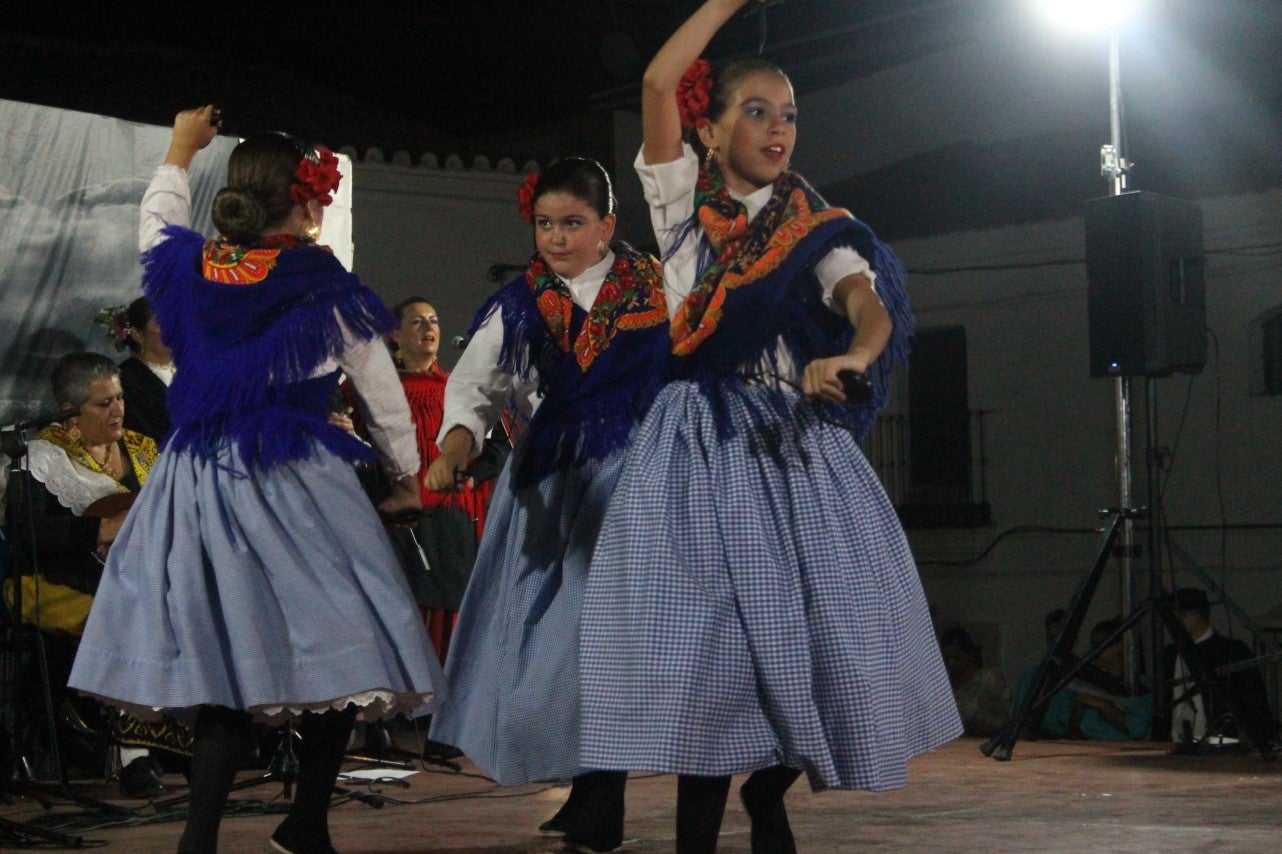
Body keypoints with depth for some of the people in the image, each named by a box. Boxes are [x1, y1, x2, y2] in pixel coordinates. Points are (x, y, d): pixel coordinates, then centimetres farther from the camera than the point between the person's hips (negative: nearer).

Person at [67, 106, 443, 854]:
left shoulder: (186, 268, 4)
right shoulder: (328, 291, -6)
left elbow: (159, 216, 29)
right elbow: (383, 393, 4)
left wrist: (181, 151, 47)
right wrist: (407, 476, 20)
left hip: (198, 482, 5)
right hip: (296, 483, -5)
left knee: (229, 670, 7)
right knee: (335, 658, 8)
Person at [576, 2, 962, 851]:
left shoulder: (816, 228, 9)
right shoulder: (685, 203, 7)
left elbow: (870, 304, -11)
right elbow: (660, 82, -8)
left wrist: (852, 355, -33)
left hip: (797, 445, 2)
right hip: (702, 444, -2)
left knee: (813, 628, -1)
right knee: (709, 634, -8)